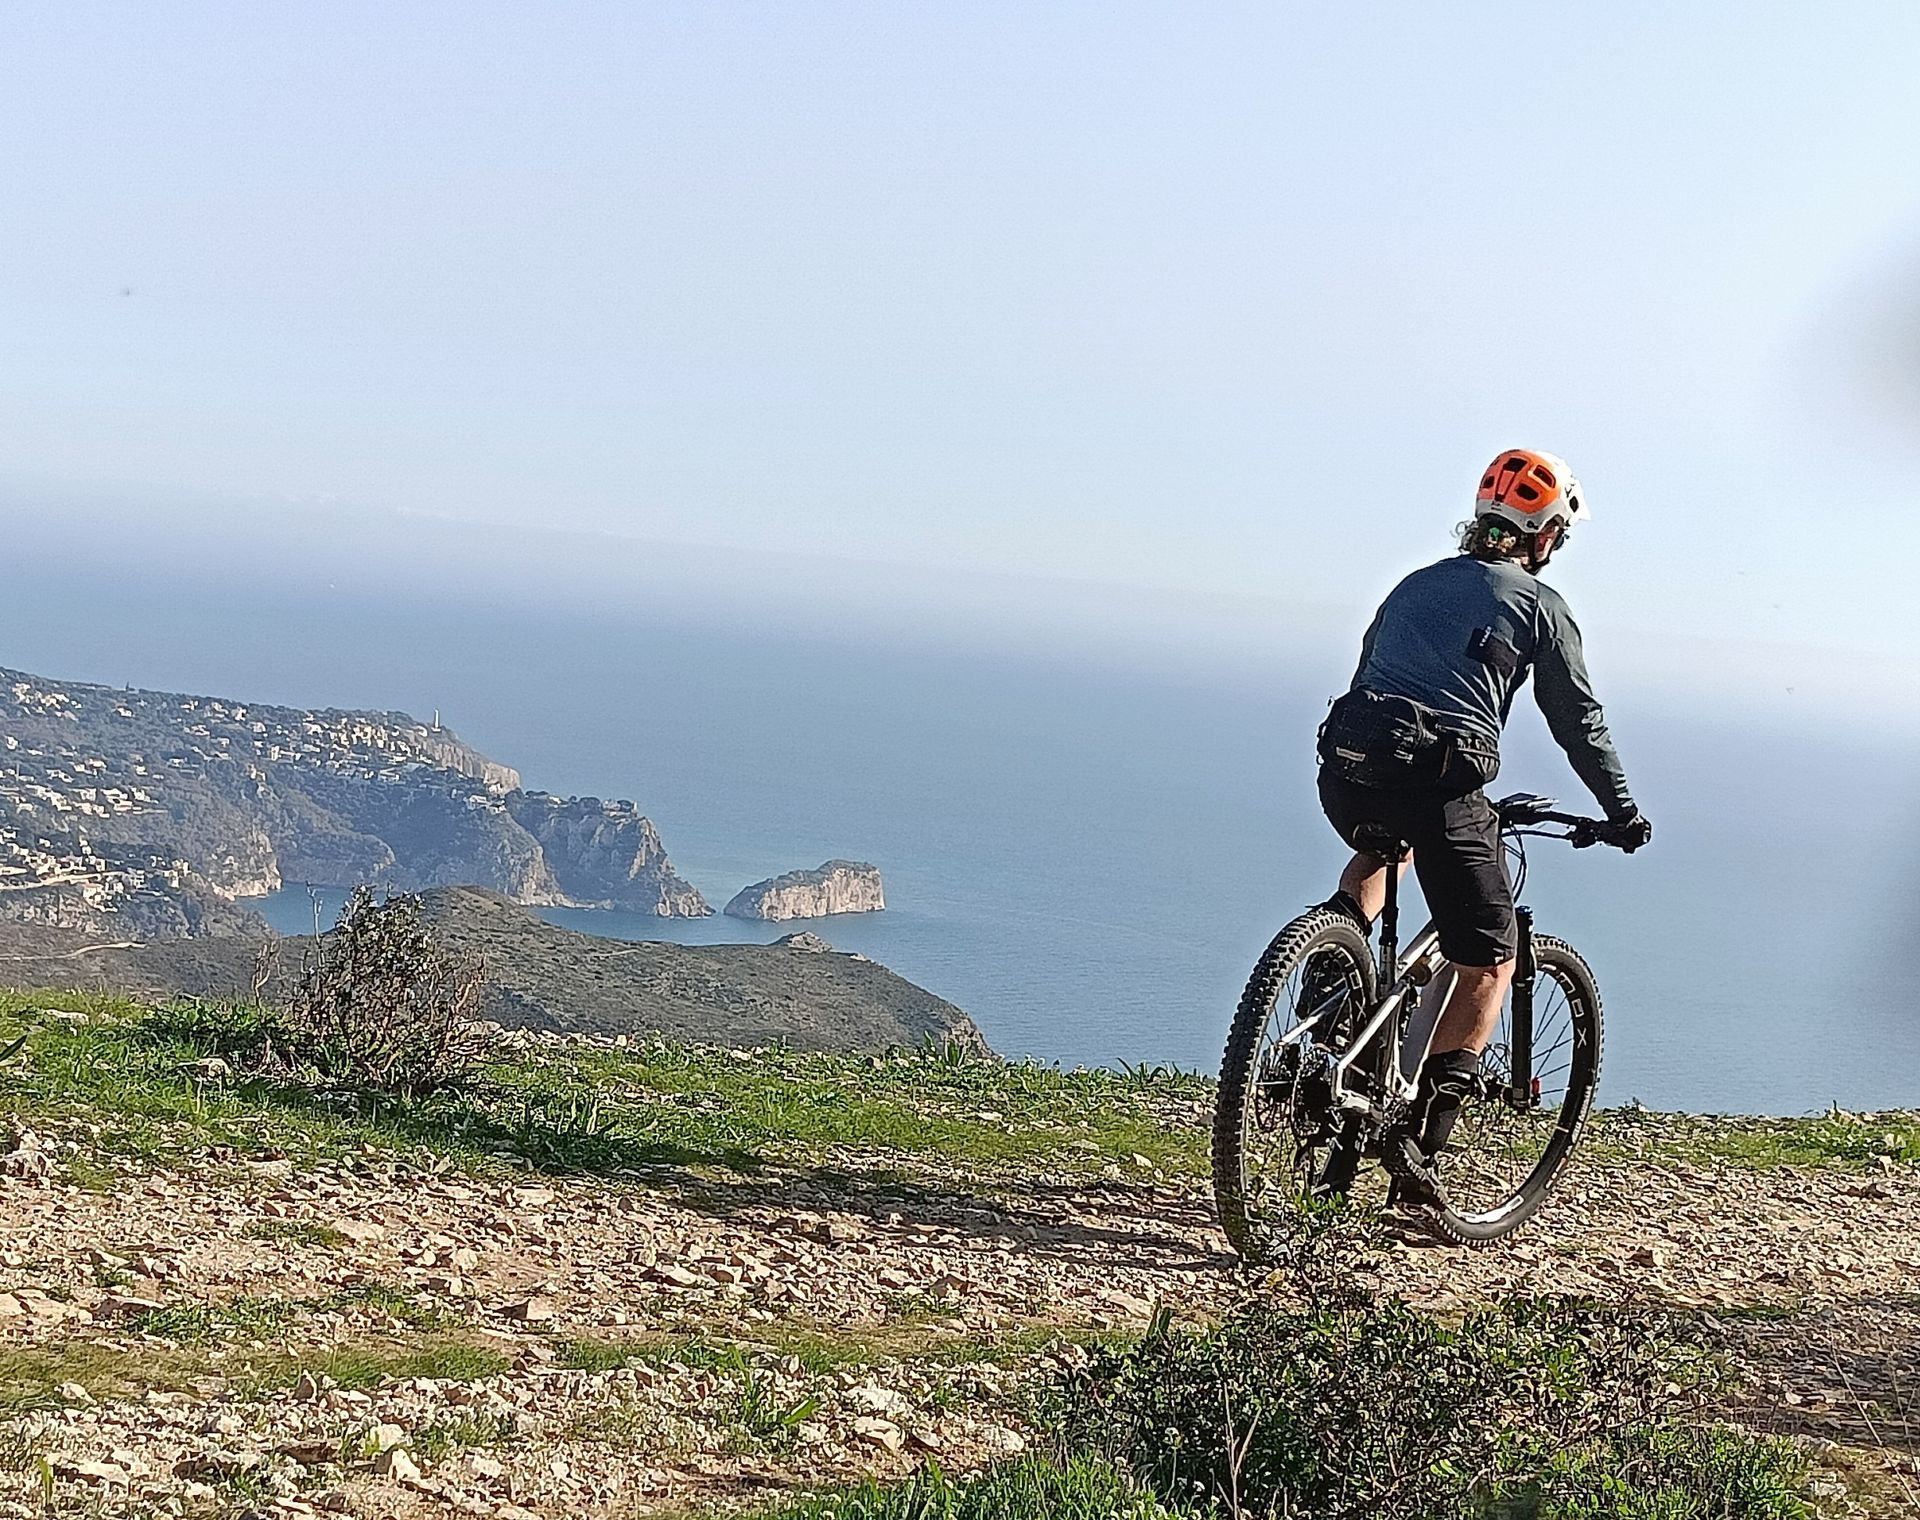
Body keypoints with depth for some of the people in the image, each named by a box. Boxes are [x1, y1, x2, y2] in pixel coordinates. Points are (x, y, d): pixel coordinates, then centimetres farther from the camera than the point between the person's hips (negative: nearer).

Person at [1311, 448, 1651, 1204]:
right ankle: (1420, 1134, -2)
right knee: (1489, 964, 8)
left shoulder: (1415, 584, 24)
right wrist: (1623, 814, 22)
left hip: (1345, 772, 5)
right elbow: (1578, 721, 10)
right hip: (1439, 784, -5)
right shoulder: (1539, 606, 9)